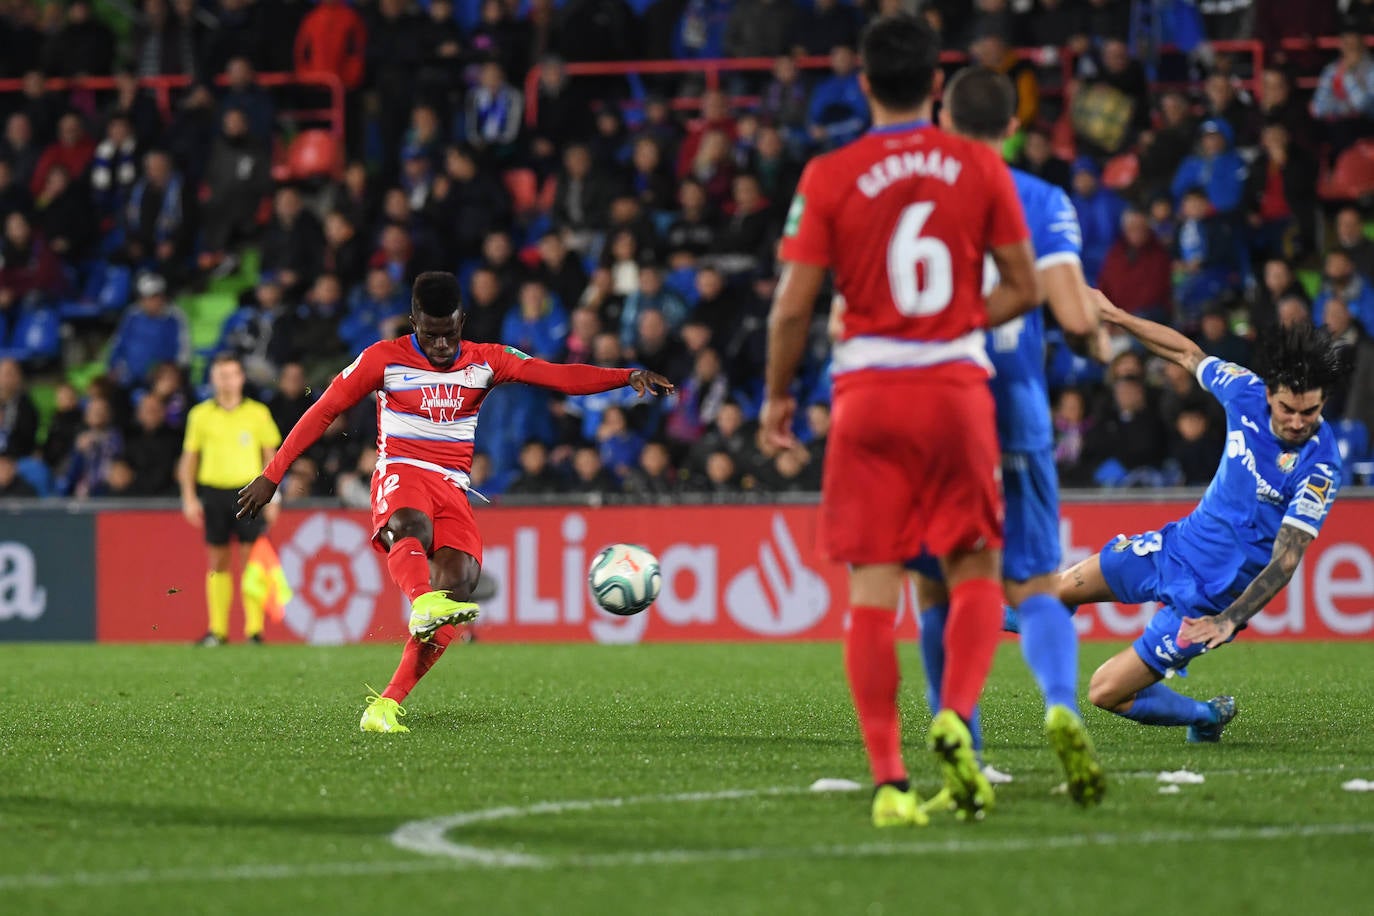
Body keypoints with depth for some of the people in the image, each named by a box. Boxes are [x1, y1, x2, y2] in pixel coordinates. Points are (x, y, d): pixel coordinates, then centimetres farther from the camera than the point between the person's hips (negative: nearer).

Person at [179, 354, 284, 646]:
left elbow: (271, 457, 8)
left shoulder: (257, 413, 3)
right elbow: (189, 457, 11)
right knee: (218, 563, 4)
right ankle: (217, 630, 8)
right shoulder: (200, 414, 6)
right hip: (213, 491, 1)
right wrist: (189, 498, 3)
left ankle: (254, 628, -6)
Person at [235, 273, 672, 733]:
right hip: (401, 473, -3)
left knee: (459, 578, -21)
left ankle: (386, 705, -21)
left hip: (452, 489, 3)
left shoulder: (486, 361, 8)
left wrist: (629, 377, -15)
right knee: (412, 526, -39)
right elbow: (323, 412, 7)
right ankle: (423, 603, -70)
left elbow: (561, 377, 0)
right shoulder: (384, 359, 2)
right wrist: (272, 475, 5)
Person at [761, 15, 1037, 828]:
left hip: (869, 392, -1)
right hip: (958, 385, 1)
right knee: (976, 571, 12)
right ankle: (955, 715, -14)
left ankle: (889, 778, -6)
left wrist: (778, 394, 11)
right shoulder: (980, 167, 1)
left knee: (872, 588, 1)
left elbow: (793, 307, -3)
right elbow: (1023, 288, 5)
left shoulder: (829, 177, -3)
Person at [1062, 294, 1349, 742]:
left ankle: (1207, 715, 17)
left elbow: (1285, 560, -29)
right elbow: (1188, 354, 7)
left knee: (1106, 693, -7)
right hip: (1179, 542, 6)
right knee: (1063, 588, 20)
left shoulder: (1319, 468, -28)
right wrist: (1114, 315, 11)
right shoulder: (1246, 391, -13)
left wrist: (1229, 620, -39)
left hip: (1209, 594, -6)